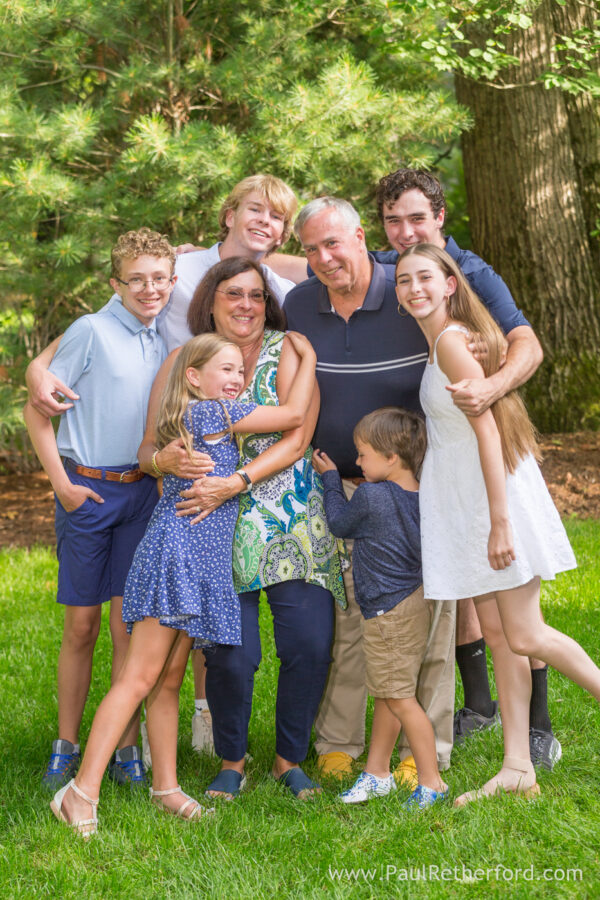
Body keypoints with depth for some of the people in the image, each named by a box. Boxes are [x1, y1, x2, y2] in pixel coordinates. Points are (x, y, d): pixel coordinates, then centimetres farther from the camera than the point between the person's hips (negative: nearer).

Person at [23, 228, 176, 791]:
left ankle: (126, 750, 13)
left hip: (142, 491, 4)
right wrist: (62, 483, -10)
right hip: (88, 490, -4)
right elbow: (37, 410, -8)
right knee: (81, 624, 4)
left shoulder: (165, 341, 8)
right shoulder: (91, 331, -9)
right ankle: (66, 749, 17)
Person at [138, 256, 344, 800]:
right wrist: (164, 460, -19)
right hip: (218, 531, 0)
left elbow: (295, 439, -8)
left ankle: (290, 759, 17)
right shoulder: (184, 360, 6)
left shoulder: (288, 350, 2)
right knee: (230, 653, -7)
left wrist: (235, 483, -20)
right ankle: (232, 762, 17)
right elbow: (147, 449, 6)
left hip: (296, 525, 0)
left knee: (310, 644, -5)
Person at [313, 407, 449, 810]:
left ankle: (432, 781, 2)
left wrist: (331, 477, 12)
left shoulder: (370, 496, -19)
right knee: (387, 694, 16)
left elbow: (340, 523, 0)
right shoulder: (420, 496, 1)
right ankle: (377, 773, 26)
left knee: (400, 698, -2)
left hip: (391, 611, -9)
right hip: (416, 600, 9)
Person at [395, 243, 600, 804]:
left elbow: (487, 430, -20)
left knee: (525, 638, -7)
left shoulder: (451, 340, -16)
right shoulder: (438, 342, 12)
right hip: (462, 502, 9)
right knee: (496, 633, 7)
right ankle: (517, 768, 11)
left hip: (496, 490, -9)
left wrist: (500, 520, -23)